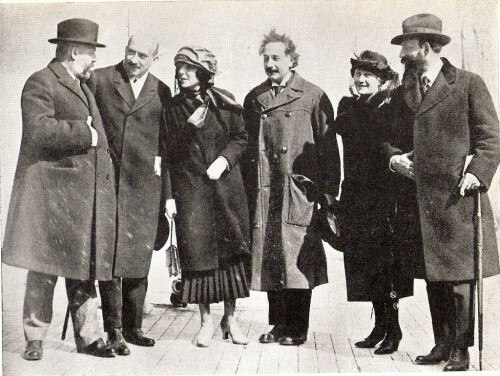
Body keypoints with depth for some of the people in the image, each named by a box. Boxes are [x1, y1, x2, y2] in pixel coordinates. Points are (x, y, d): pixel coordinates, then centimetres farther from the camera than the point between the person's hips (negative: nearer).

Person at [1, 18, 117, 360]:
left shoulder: (84, 88, 21)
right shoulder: (41, 83, -6)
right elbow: (39, 130, -22)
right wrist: (85, 133, -16)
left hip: (86, 196, 8)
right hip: (51, 195, -8)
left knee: (84, 270, 10)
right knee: (45, 270, 0)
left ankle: (89, 337, 17)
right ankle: (35, 339, 12)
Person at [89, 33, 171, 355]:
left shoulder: (161, 92, 10)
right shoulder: (99, 80, 4)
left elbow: (166, 142, 13)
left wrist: (167, 191, 10)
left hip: (144, 185, 2)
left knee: (139, 257, 7)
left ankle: (133, 326, 18)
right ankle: (113, 330, 5)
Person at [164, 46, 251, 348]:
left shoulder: (225, 102, 2)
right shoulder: (174, 108, 3)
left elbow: (241, 138, 6)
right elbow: (169, 153, 1)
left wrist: (224, 159, -10)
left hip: (226, 186, 0)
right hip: (191, 189, 0)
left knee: (231, 249, 3)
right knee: (198, 252, -2)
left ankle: (230, 318, 16)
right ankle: (207, 321, 11)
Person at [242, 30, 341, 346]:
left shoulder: (313, 97, 1)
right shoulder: (254, 99, 14)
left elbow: (328, 147, 0)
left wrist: (329, 192, -4)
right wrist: (248, 188, 10)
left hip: (299, 191, -4)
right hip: (262, 191, 4)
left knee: (297, 259, -3)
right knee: (268, 258, 6)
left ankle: (298, 328, 9)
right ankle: (279, 324, 18)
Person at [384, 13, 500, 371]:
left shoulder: (468, 84, 0)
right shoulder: (402, 94, 16)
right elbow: (393, 139, 23)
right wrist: (393, 156, 2)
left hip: (457, 197, -5)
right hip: (421, 200, 5)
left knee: (460, 275, -2)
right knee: (433, 277, 10)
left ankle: (460, 349, 7)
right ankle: (442, 343, 20)